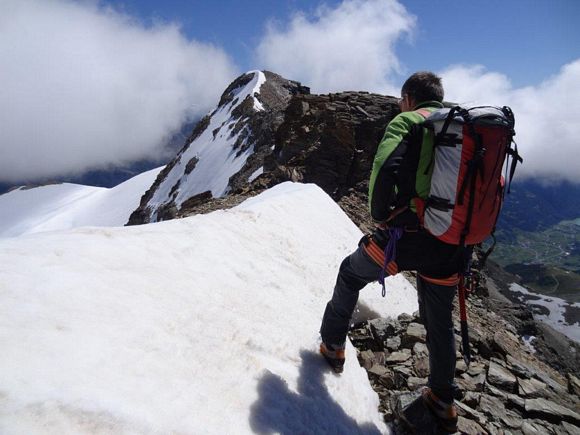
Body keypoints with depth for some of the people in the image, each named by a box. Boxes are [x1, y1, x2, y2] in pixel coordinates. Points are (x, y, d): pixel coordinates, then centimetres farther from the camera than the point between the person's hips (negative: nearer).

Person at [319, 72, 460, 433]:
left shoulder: (407, 121, -2)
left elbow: (385, 168, -21)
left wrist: (380, 216, -7)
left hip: (407, 236, -5)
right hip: (450, 248, 6)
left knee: (351, 273, 22)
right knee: (440, 321, 23)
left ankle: (333, 345, 31)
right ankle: (443, 401, 38)